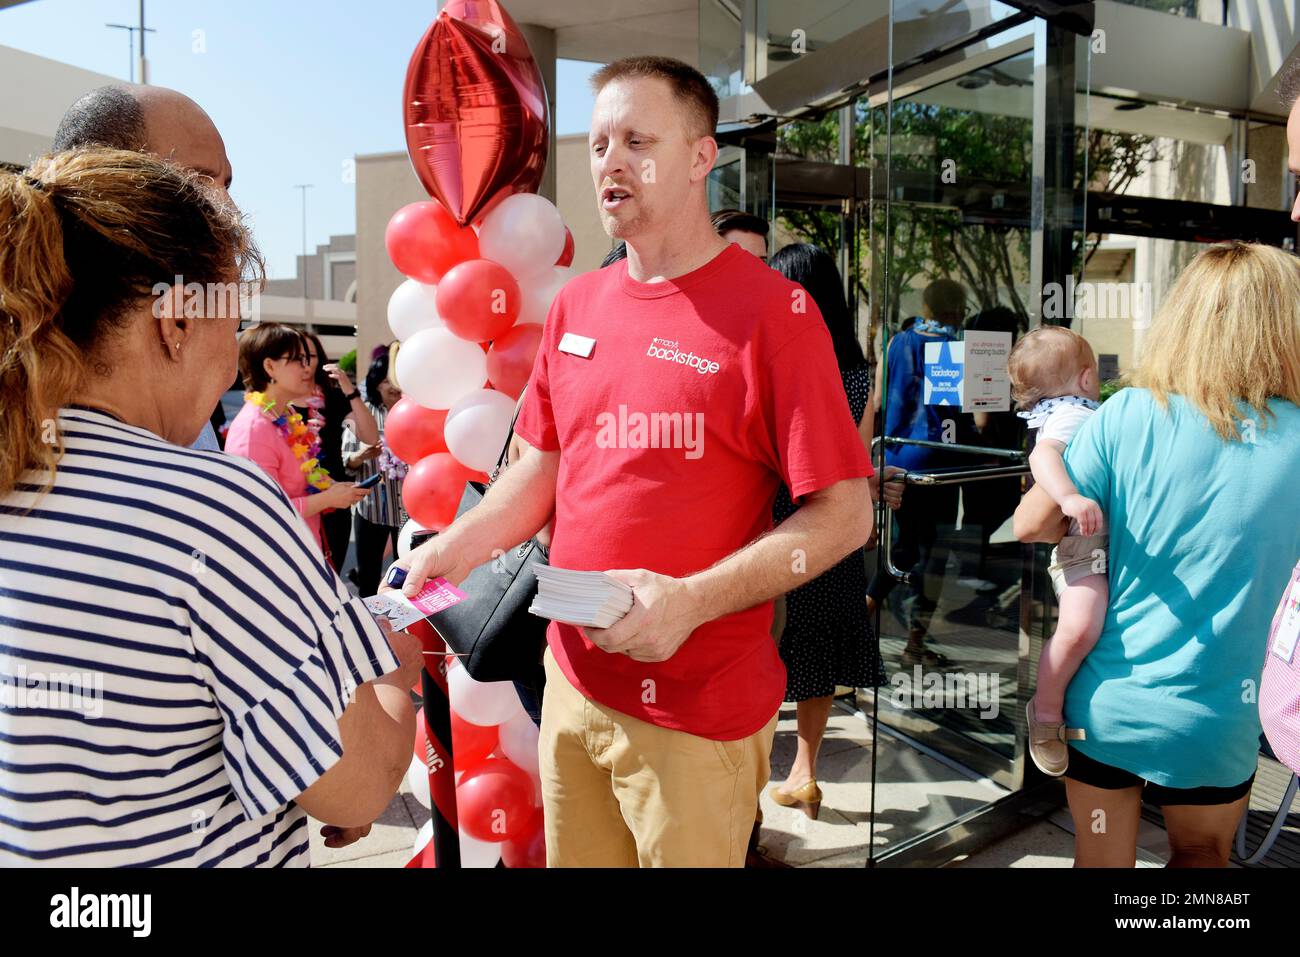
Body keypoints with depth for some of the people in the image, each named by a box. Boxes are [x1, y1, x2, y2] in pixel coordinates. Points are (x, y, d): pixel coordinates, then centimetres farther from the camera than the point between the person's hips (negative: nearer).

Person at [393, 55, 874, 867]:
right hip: (573, 679, 6)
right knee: (574, 857, 22)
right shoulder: (577, 304, 6)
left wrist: (691, 601, -24)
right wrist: (456, 549, -1)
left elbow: (845, 514, -15)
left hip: (699, 707, -5)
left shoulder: (772, 310, -14)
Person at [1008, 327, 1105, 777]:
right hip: (1084, 540, -11)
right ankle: (1046, 711, -7)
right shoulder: (1070, 416, -7)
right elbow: (1042, 454, -31)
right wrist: (1069, 496, -46)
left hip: (1111, 540, 11)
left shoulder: (1081, 415, 25)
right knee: (1080, 627, -27)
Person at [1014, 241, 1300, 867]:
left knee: (1100, 860, 17)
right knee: (1201, 857, 27)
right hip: (1217, 722, 1)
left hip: (1104, 704, 0)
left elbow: (1031, 525, -10)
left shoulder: (1127, 414, -12)